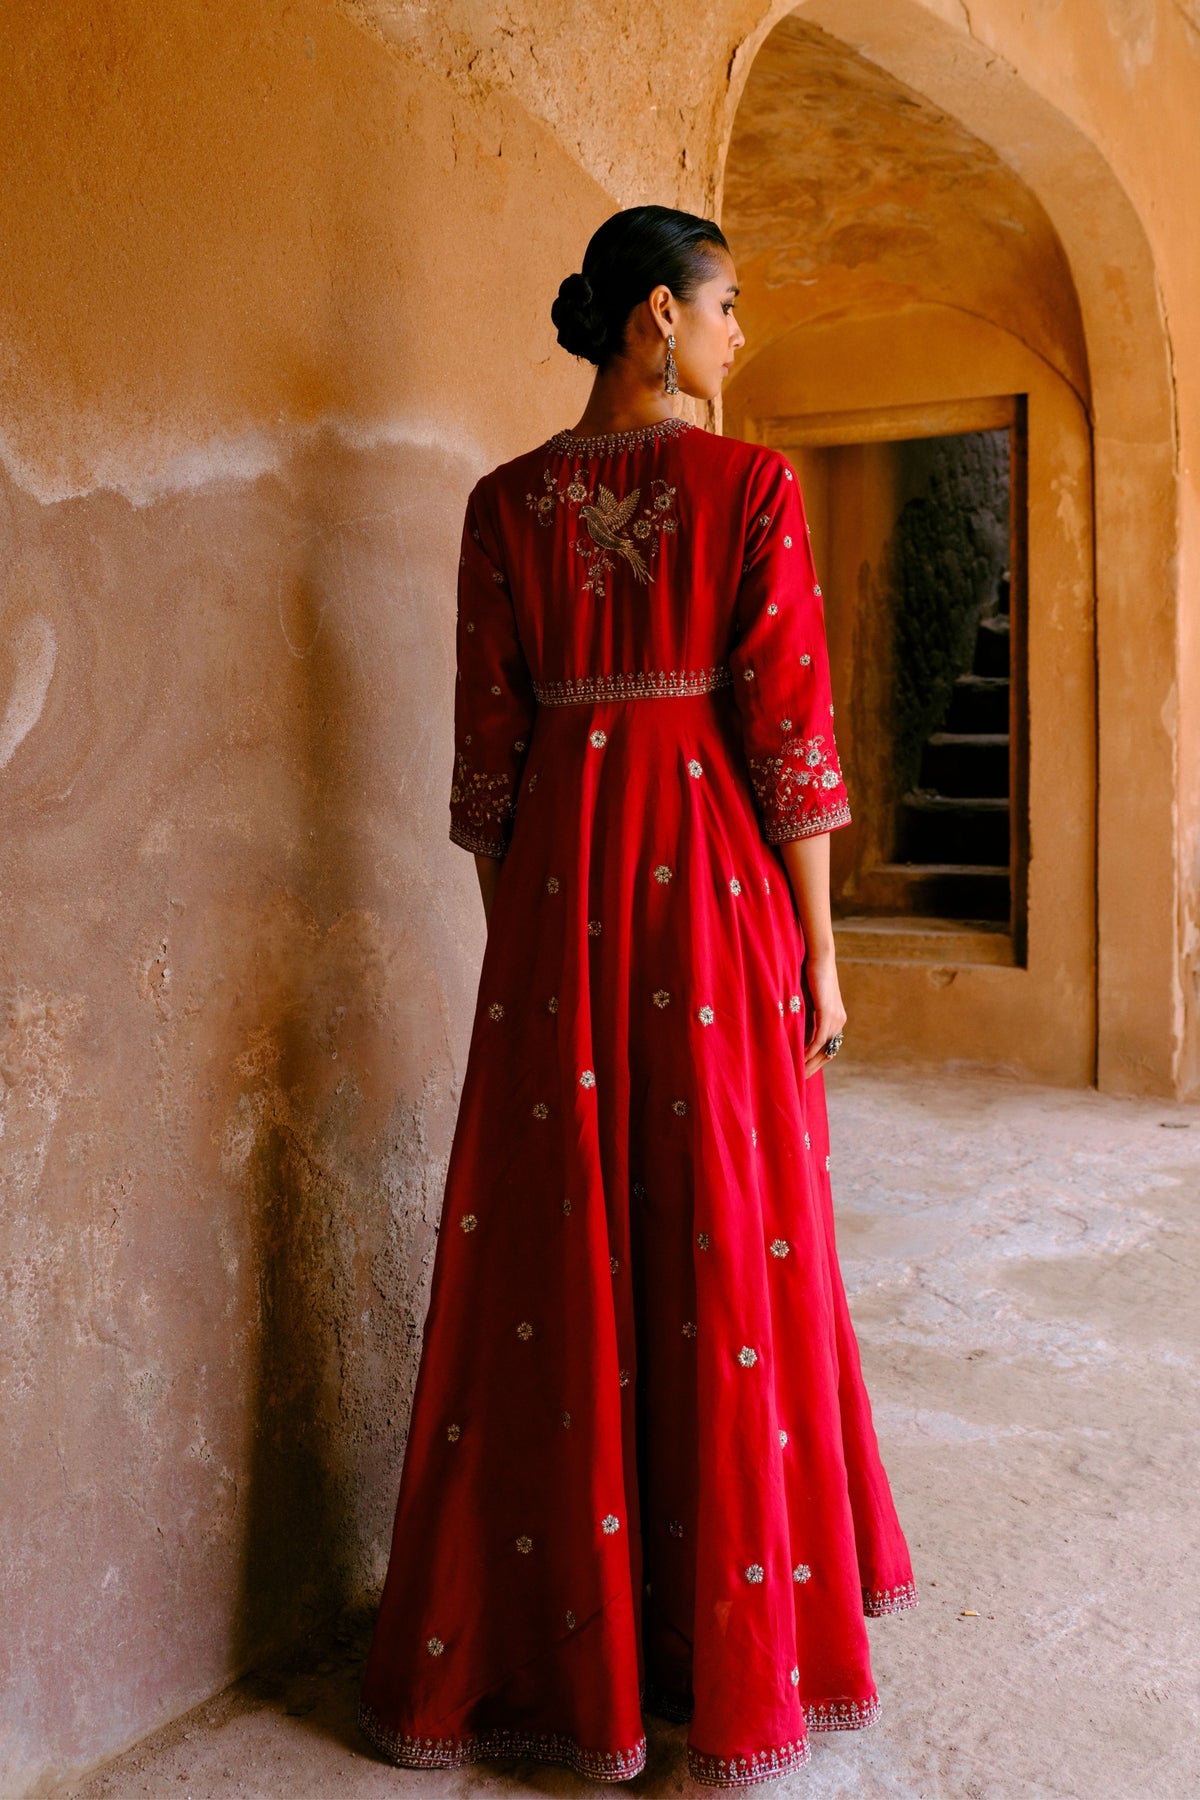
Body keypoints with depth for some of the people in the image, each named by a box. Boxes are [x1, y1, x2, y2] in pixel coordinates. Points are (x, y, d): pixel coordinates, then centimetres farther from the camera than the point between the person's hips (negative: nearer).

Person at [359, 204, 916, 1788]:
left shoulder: (507, 501, 6)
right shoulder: (750, 485, -4)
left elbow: (487, 739, 5)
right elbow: (789, 728, -7)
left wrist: (514, 927, 13)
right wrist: (818, 946, -1)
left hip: (559, 883, 3)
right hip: (714, 875, -3)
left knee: (558, 1250, 9)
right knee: (727, 1252, 7)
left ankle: (553, 1638, 22)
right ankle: (733, 1649, 20)